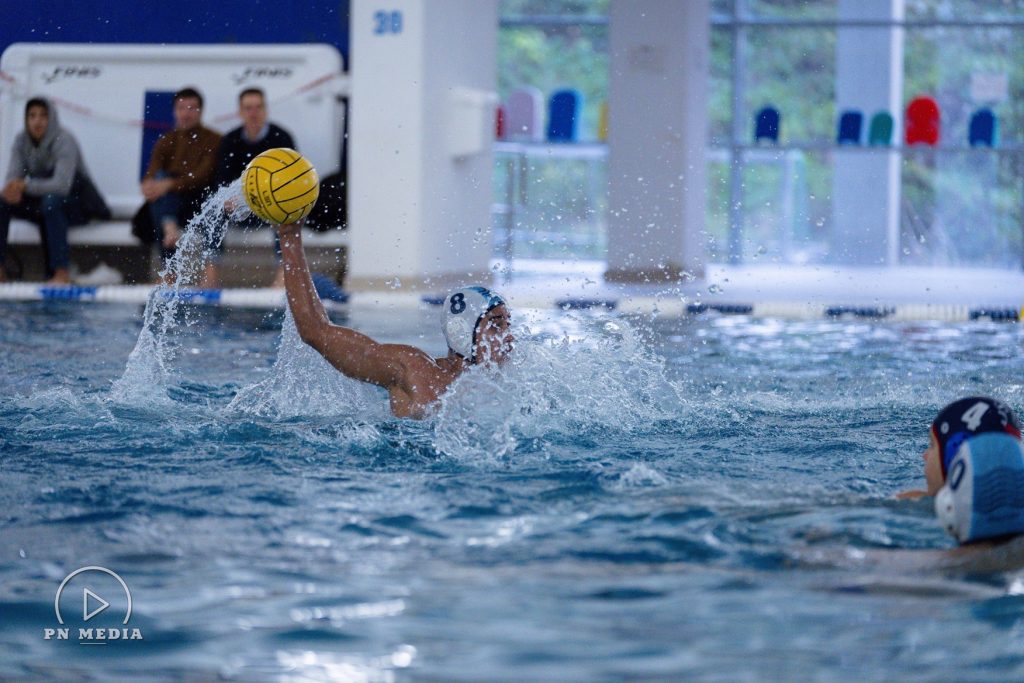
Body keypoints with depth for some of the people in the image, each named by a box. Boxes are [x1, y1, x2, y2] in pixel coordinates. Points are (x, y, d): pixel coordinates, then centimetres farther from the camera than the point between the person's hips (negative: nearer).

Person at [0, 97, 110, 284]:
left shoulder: (64, 141, -21)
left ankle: (63, 273, -37)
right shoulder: (22, 141, -2)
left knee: (51, 201, -38)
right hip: (40, 204, 6)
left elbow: (62, 185, -32)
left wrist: (25, 186, -39)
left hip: (76, 205, -6)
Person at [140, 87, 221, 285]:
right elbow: (152, 173, 0)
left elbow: (203, 176, -12)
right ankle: (169, 227, -53)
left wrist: (169, 185, -26)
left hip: (199, 203, -2)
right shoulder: (166, 141, 16)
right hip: (170, 202, 3)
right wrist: (148, 184, -26)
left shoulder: (213, 140, 4)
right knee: (159, 178, -25)